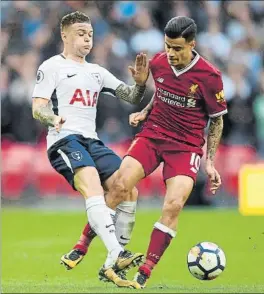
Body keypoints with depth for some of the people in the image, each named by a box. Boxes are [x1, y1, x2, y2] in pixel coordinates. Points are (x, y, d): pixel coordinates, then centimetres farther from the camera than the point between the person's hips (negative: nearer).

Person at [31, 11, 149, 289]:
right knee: (92, 185, -31)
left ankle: (111, 266, -4)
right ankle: (117, 254, -45)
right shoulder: (52, 67, 5)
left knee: (128, 190, -6)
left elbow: (132, 97, 22)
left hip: (92, 141, 7)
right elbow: (37, 108, -5)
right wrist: (53, 118, -28)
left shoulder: (97, 72, 24)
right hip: (64, 140, -7)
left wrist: (140, 82, -1)